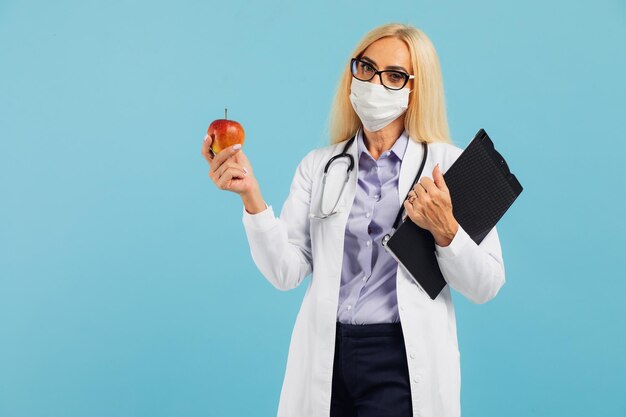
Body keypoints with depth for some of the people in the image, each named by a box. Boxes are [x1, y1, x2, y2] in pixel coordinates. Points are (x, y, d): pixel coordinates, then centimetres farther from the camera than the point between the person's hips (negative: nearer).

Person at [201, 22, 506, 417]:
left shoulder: (450, 164, -3)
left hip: (404, 359, -3)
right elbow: (287, 271, -5)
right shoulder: (319, 166, 5)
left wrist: (445, 231, -21)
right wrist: (251, 196, -16)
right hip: (325, 357, 3)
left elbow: (486, 287, -5)